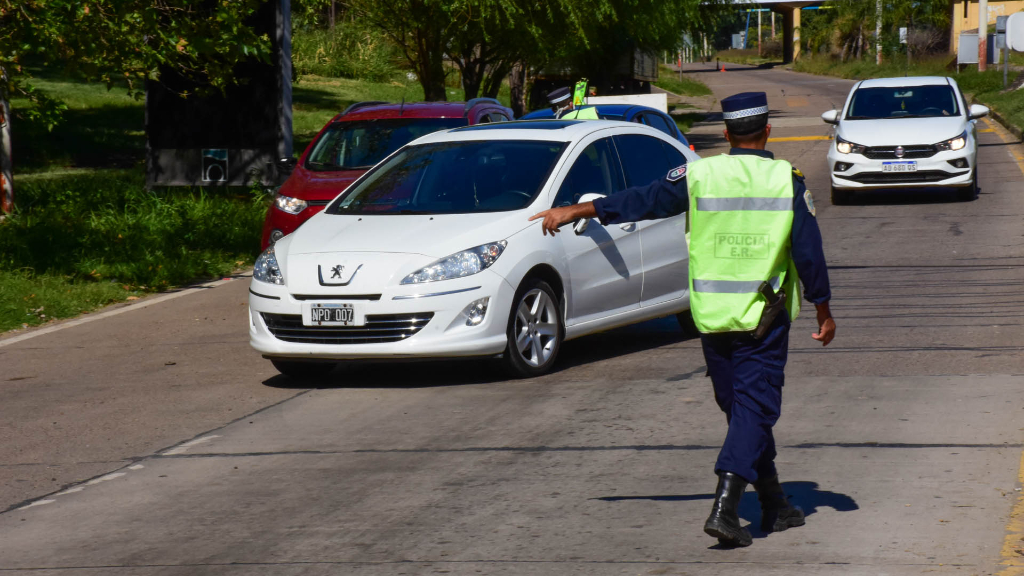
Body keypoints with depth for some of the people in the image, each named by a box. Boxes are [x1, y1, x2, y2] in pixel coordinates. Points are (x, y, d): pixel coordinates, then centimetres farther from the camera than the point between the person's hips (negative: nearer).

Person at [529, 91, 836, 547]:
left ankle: (774, 506, 24)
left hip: (711, 316, 2)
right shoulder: (787, 180, -4)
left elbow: (641, 200, 0)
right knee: (754, 409, -3)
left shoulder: (698, 176, -2)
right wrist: (823, 311, 7)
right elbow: (809, 252, -3)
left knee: (742, 407, 15)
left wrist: (573, 211, 9)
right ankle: (725, 507, -18)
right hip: (763, 318, -2)